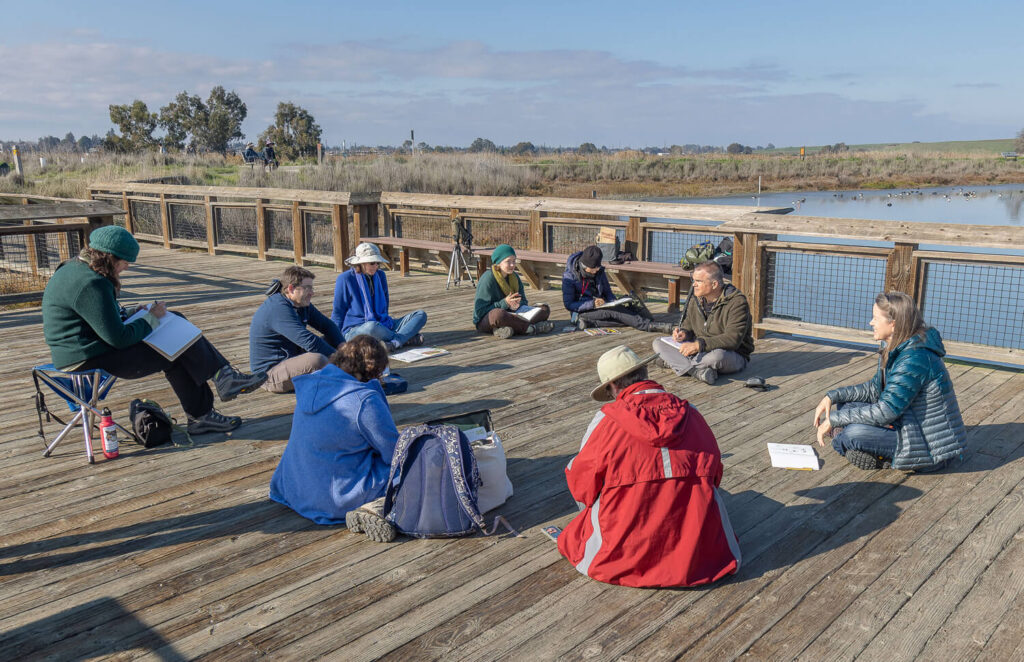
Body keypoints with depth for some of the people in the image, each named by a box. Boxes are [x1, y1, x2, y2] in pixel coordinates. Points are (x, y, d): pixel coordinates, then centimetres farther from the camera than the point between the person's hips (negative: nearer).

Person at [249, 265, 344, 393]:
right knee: (317, 360, -34)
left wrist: (342, 346, -8)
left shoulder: (303, 304, 7)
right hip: (269, 374, -11)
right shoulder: (278, 309, -24)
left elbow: (327, 325, 11)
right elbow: (309, 342, -31)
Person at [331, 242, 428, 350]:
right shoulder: (345, 279, -5)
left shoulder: (380, 275, 11)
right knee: (372, 326, -44)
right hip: (354, 330, -6)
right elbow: (338, 311, 1)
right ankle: (405, 339, -23)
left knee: (421, 315, -13)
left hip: (383, 326, 6)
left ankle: (393, 343, -37)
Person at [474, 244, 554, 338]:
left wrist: (517, 305, -16)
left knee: (545, 308, -7)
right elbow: (480, 310, -17)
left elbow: (523, 301, 10)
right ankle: (532, 328, -25)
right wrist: (504, 303, -25)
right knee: (498, 314, -44)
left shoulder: (514, 277, 7)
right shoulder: (488, 278, -14)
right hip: (485, 320, -7)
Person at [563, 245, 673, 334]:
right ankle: (649, 325, -35)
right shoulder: (569, 277, -14)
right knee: (613, 311, -30)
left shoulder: (599, 271, 3)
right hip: (582, 312, -6)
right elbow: (569, 304, -15)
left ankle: (591, 323, -39)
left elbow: (607, 292, 13)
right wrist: (592, 304, -28)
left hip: (600, 307, 7)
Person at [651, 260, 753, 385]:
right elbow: (688, 325, 15)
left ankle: (673, 362, -18)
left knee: (717, 355, -43)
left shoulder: (737, 302, -18)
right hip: (700, 351, 6)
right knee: (658, 343, -9)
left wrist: (698, 344, -35)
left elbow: (733, 339, -28)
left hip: (734, 355, -6)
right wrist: (683, 333, -11)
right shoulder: (695, 298, 3)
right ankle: (699, 371, -30)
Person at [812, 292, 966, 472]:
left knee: (853, 434, -26)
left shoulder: (914, 358, -27)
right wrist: (833, 396, 2)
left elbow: (885, 412, -29)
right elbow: (875, 389, 15)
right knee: (847, 405, 6)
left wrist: (833, 420, -21)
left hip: (931, 450, -10)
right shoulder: (893, 349, 4)